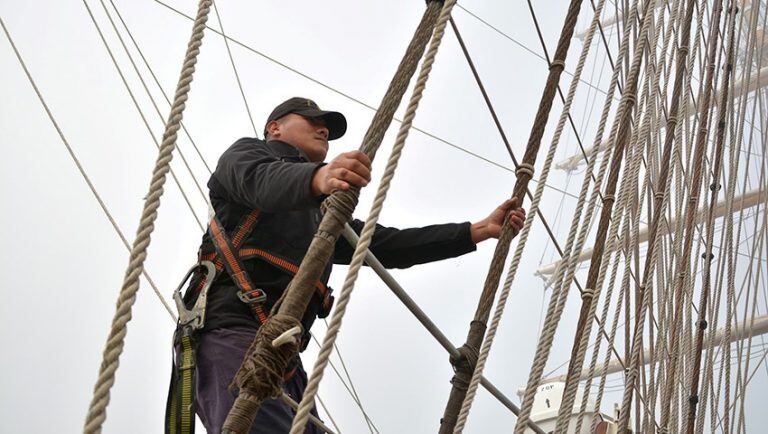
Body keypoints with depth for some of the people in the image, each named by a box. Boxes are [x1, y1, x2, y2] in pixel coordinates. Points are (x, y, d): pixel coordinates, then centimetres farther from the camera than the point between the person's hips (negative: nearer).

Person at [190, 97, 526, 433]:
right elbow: (259, 180, -9)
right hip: (233, 330, -7)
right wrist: (318, 178, -33)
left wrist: (480, 229, 26)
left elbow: (387, 245, 30)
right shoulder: (246, 153, 17)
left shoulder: (323, 215, 37)